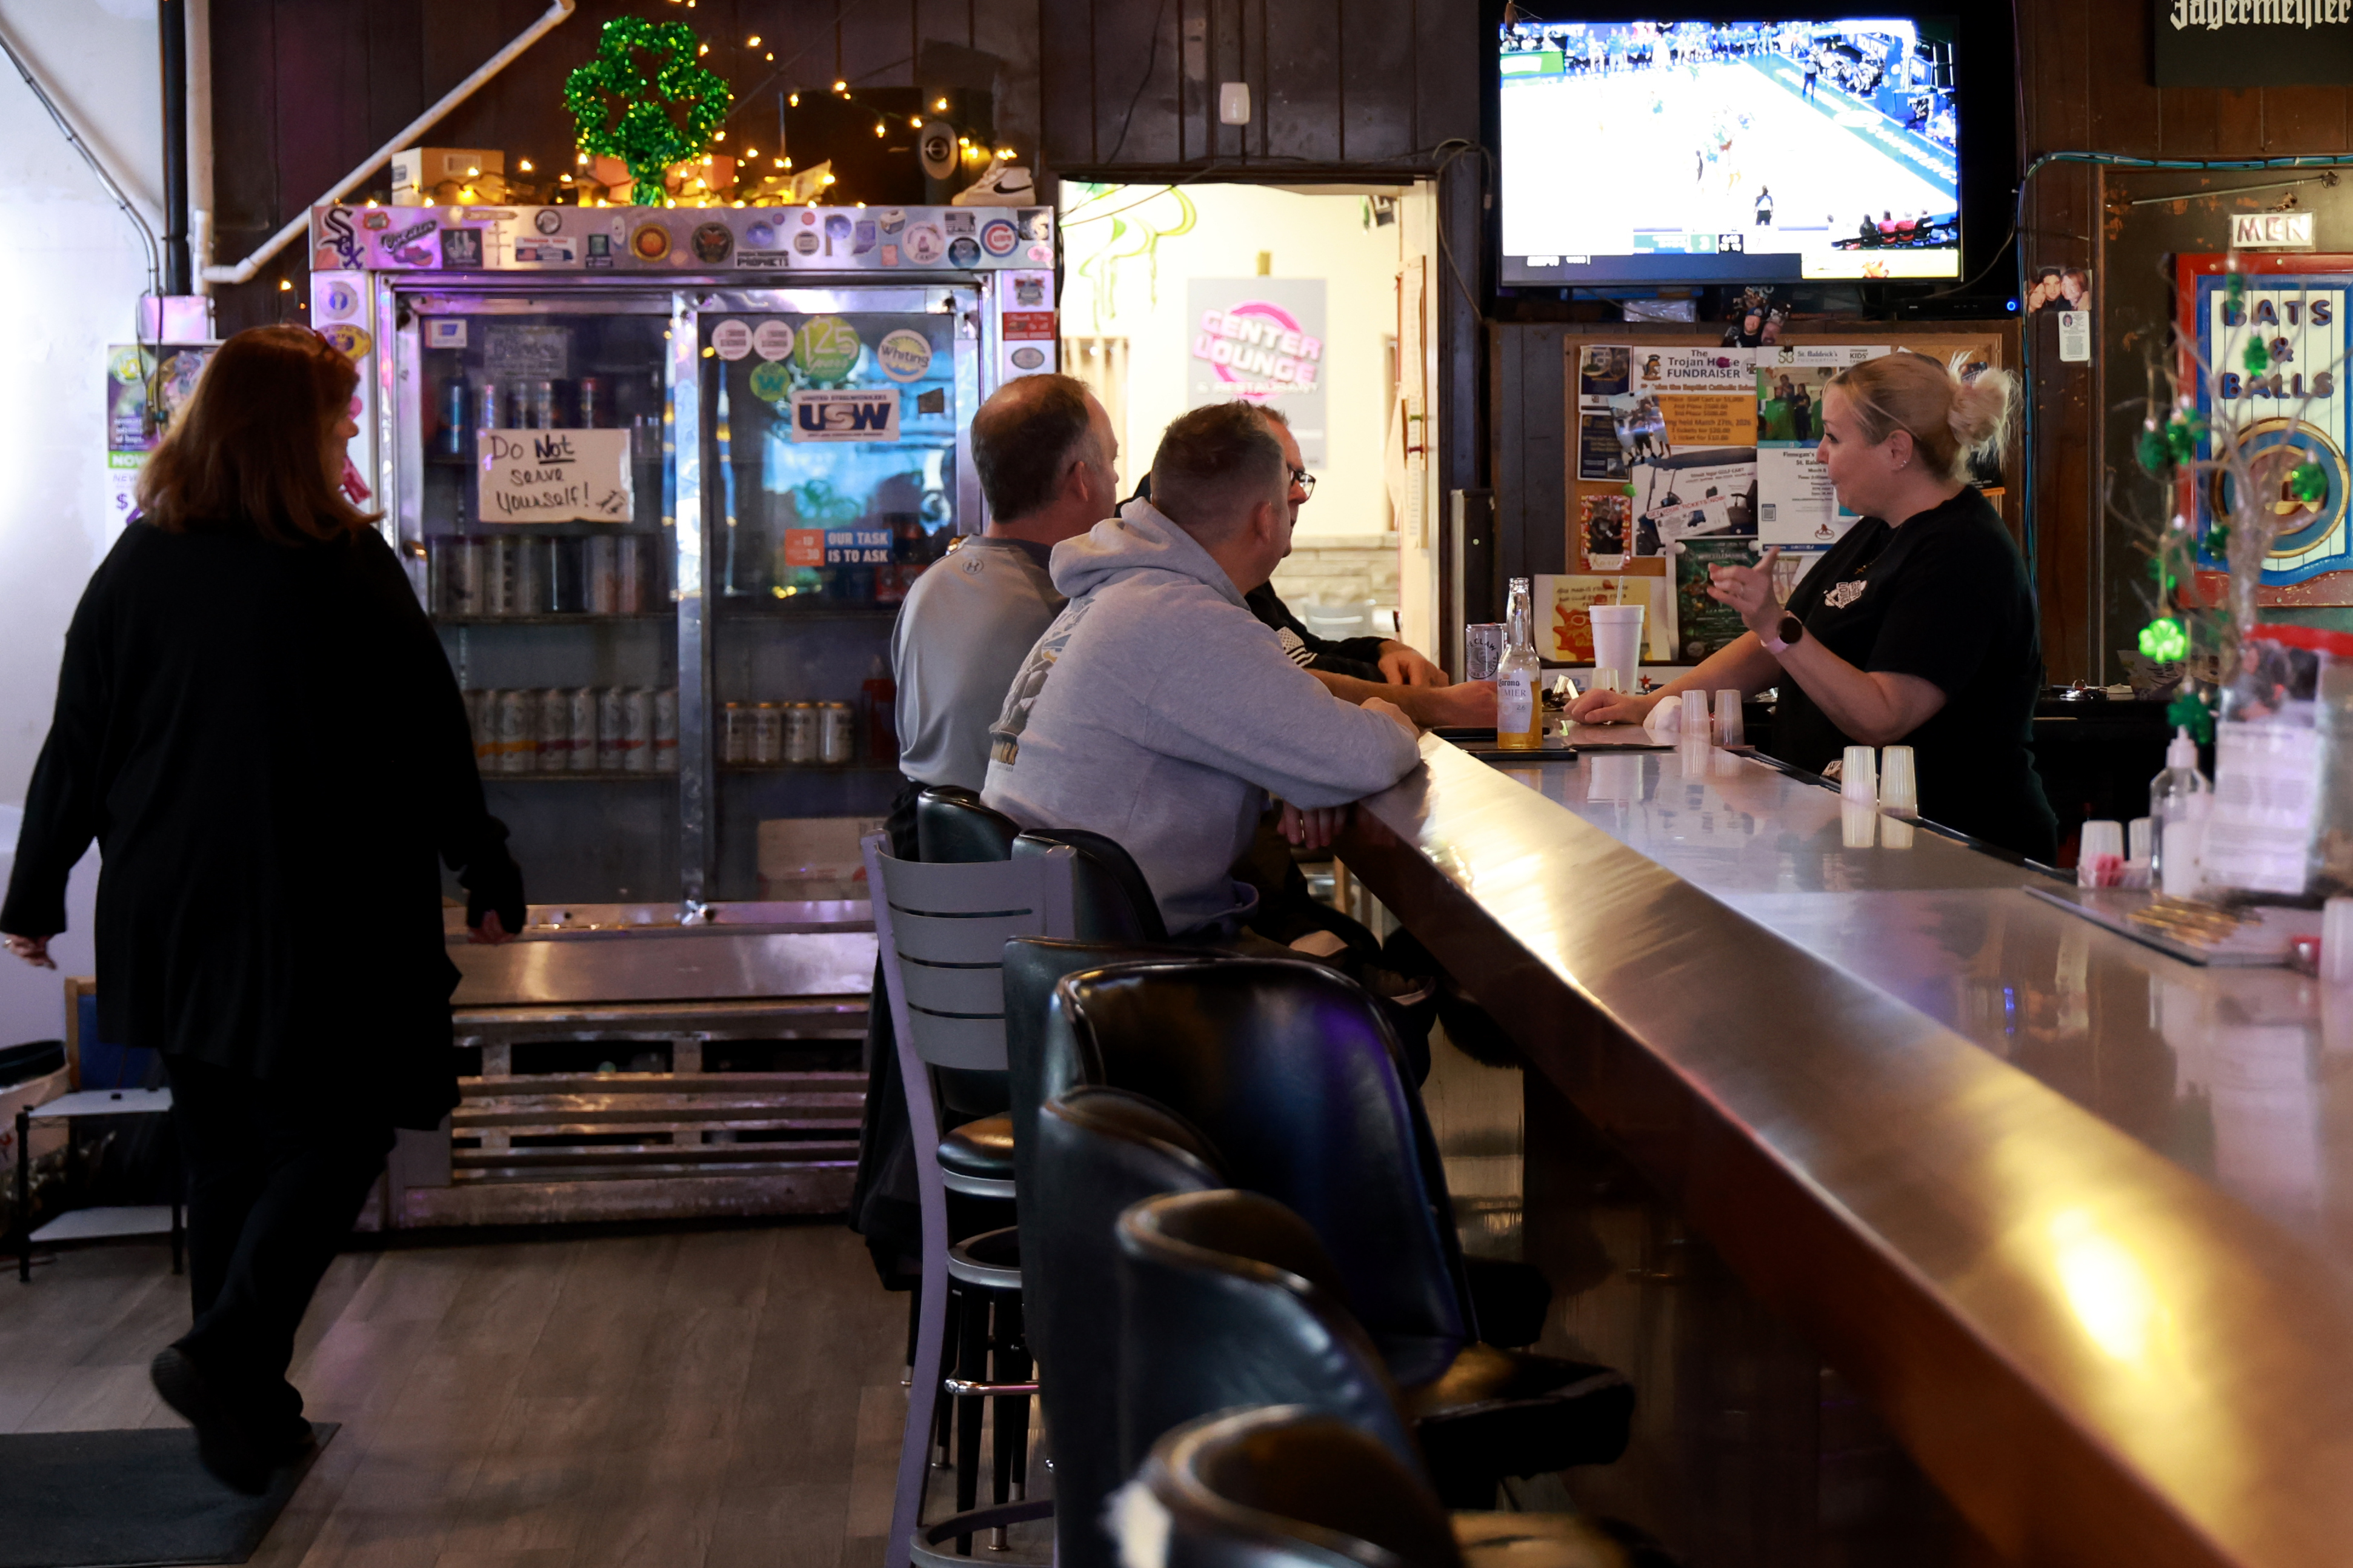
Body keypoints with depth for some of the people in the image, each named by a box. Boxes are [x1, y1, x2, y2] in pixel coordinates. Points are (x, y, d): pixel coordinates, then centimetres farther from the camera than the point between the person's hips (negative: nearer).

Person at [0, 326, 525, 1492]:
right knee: (338, 1135, 9)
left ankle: (245, 1415, 20)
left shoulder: (138, 565, 0)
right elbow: (431, 743, -7)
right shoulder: (349, 568, -11)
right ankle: (229, 1351, -8)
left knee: (224, 1159, 14)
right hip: (329, 919, -4)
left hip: (171, 918, 5)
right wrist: (488, 880, 4)